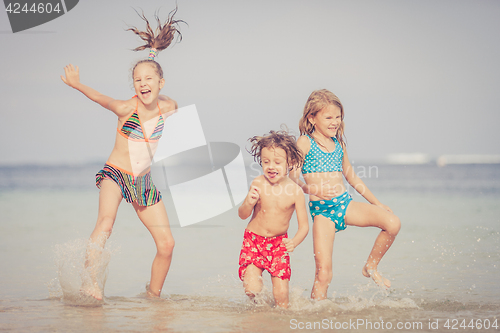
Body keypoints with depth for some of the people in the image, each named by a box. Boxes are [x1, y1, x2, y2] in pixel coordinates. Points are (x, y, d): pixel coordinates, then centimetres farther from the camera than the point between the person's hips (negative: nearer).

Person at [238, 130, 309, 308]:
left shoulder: (295, 191, -13)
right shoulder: (258, 184, -11)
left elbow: (304, 226, -9)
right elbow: (243, 215, -2)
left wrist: (294, 242, -29)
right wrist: (249, 203, -24)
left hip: (279, 244, 0)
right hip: (253, 241, 0)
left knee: (281, 296, -5)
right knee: (252, 290, -13)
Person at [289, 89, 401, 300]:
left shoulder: (338, 143, 15)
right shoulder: (305, 143, -3)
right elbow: (292, 177, -10)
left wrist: (377, 203, 26)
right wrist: (312, 189, -30)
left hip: (345, 203, 5)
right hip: (322, 210, -5)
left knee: (392, 223, -13)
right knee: (323, 273, -14)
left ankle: (371, 267, 8)